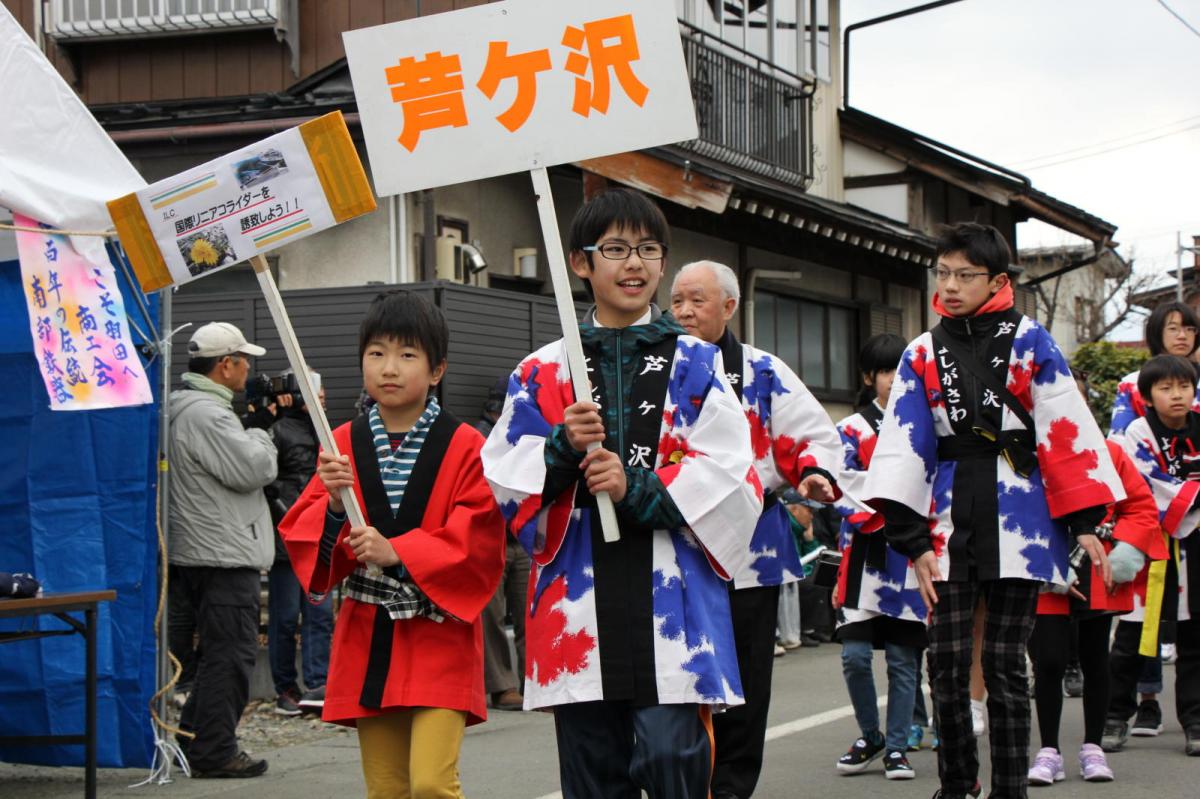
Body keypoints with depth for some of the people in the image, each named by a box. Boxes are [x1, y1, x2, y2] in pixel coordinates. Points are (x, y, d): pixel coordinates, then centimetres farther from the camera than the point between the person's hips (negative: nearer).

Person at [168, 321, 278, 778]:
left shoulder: (190, 407, 17)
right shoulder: (206, 414, -18)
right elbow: (251, 469, -21)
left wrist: (254, 447, 7)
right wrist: (260, 440, -2)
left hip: (199, 552, 11)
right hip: (224, 556, -11)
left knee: (219, 652, 18)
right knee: (230, 655, -6)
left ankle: (194, 739, 24)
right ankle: (214, 752, -2)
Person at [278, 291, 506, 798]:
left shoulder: (464, 447, -5)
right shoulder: (343, 445, 7)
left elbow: (478, 543, -12)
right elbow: (301, 537, 5)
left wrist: (399, 553, -21)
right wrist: (334, 506, -15)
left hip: (438, 639, -4)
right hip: (367, 641, 4)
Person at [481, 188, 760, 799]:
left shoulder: (696, 364, 7)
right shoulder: (543, 372, 10)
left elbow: (728, 475, -2)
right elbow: (504, 480, 5)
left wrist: (637, 489, -14)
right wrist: (563, 448, -13)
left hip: (671, 600, -2)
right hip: (578, 603, 2)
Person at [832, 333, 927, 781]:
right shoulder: (852, 430, 7)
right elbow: (847, 493, -4)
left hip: (912, 558, 1)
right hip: (865, 555, -1)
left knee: (904, 658, 2)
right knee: (855, 655, -6)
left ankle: (897, 747, 11)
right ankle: (870, 738, 14)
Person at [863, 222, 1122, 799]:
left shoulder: (1028, 341, 2)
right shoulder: (922, 354, 8)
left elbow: (1066, 432, -1)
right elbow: (904, 447, 5)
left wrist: (1084, 521, -6)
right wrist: (912, 539, -3)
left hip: (1018, 517, -2)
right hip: (949, 517, 2)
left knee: (1004, 666, 1)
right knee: (946, 664, -2)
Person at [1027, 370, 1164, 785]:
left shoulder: (1110, 454, 3)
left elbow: (1142, 507, 5)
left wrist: (1126, 554, -8)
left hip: (1099, 582, 3)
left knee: (1095, 664, 12)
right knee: (1048, 663, -3)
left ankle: (1092, 747, 24)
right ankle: (1049, 751, 9)